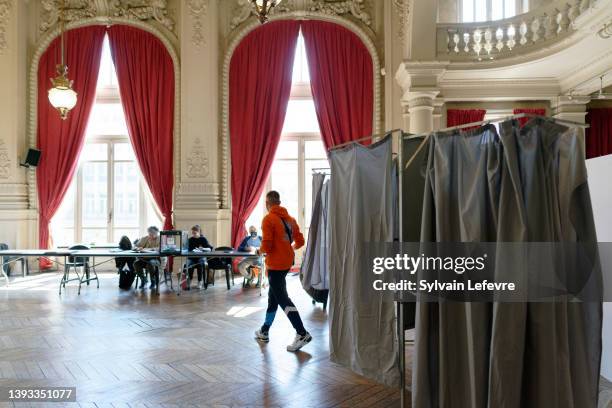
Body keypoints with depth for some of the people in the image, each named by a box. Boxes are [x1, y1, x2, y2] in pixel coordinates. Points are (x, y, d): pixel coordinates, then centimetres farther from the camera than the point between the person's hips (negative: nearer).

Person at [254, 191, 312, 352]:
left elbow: (266, 246, -20)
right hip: (287, 262, 8)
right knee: (273, 296, 18)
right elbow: (300, 241, 8)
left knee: (282, 299, -5)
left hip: (275, 264, -8)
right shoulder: (290, 218, 9)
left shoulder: (268, 219, -13)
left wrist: (259, 251, 1)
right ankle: (264, 331, 29)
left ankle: (302, 334, -8)